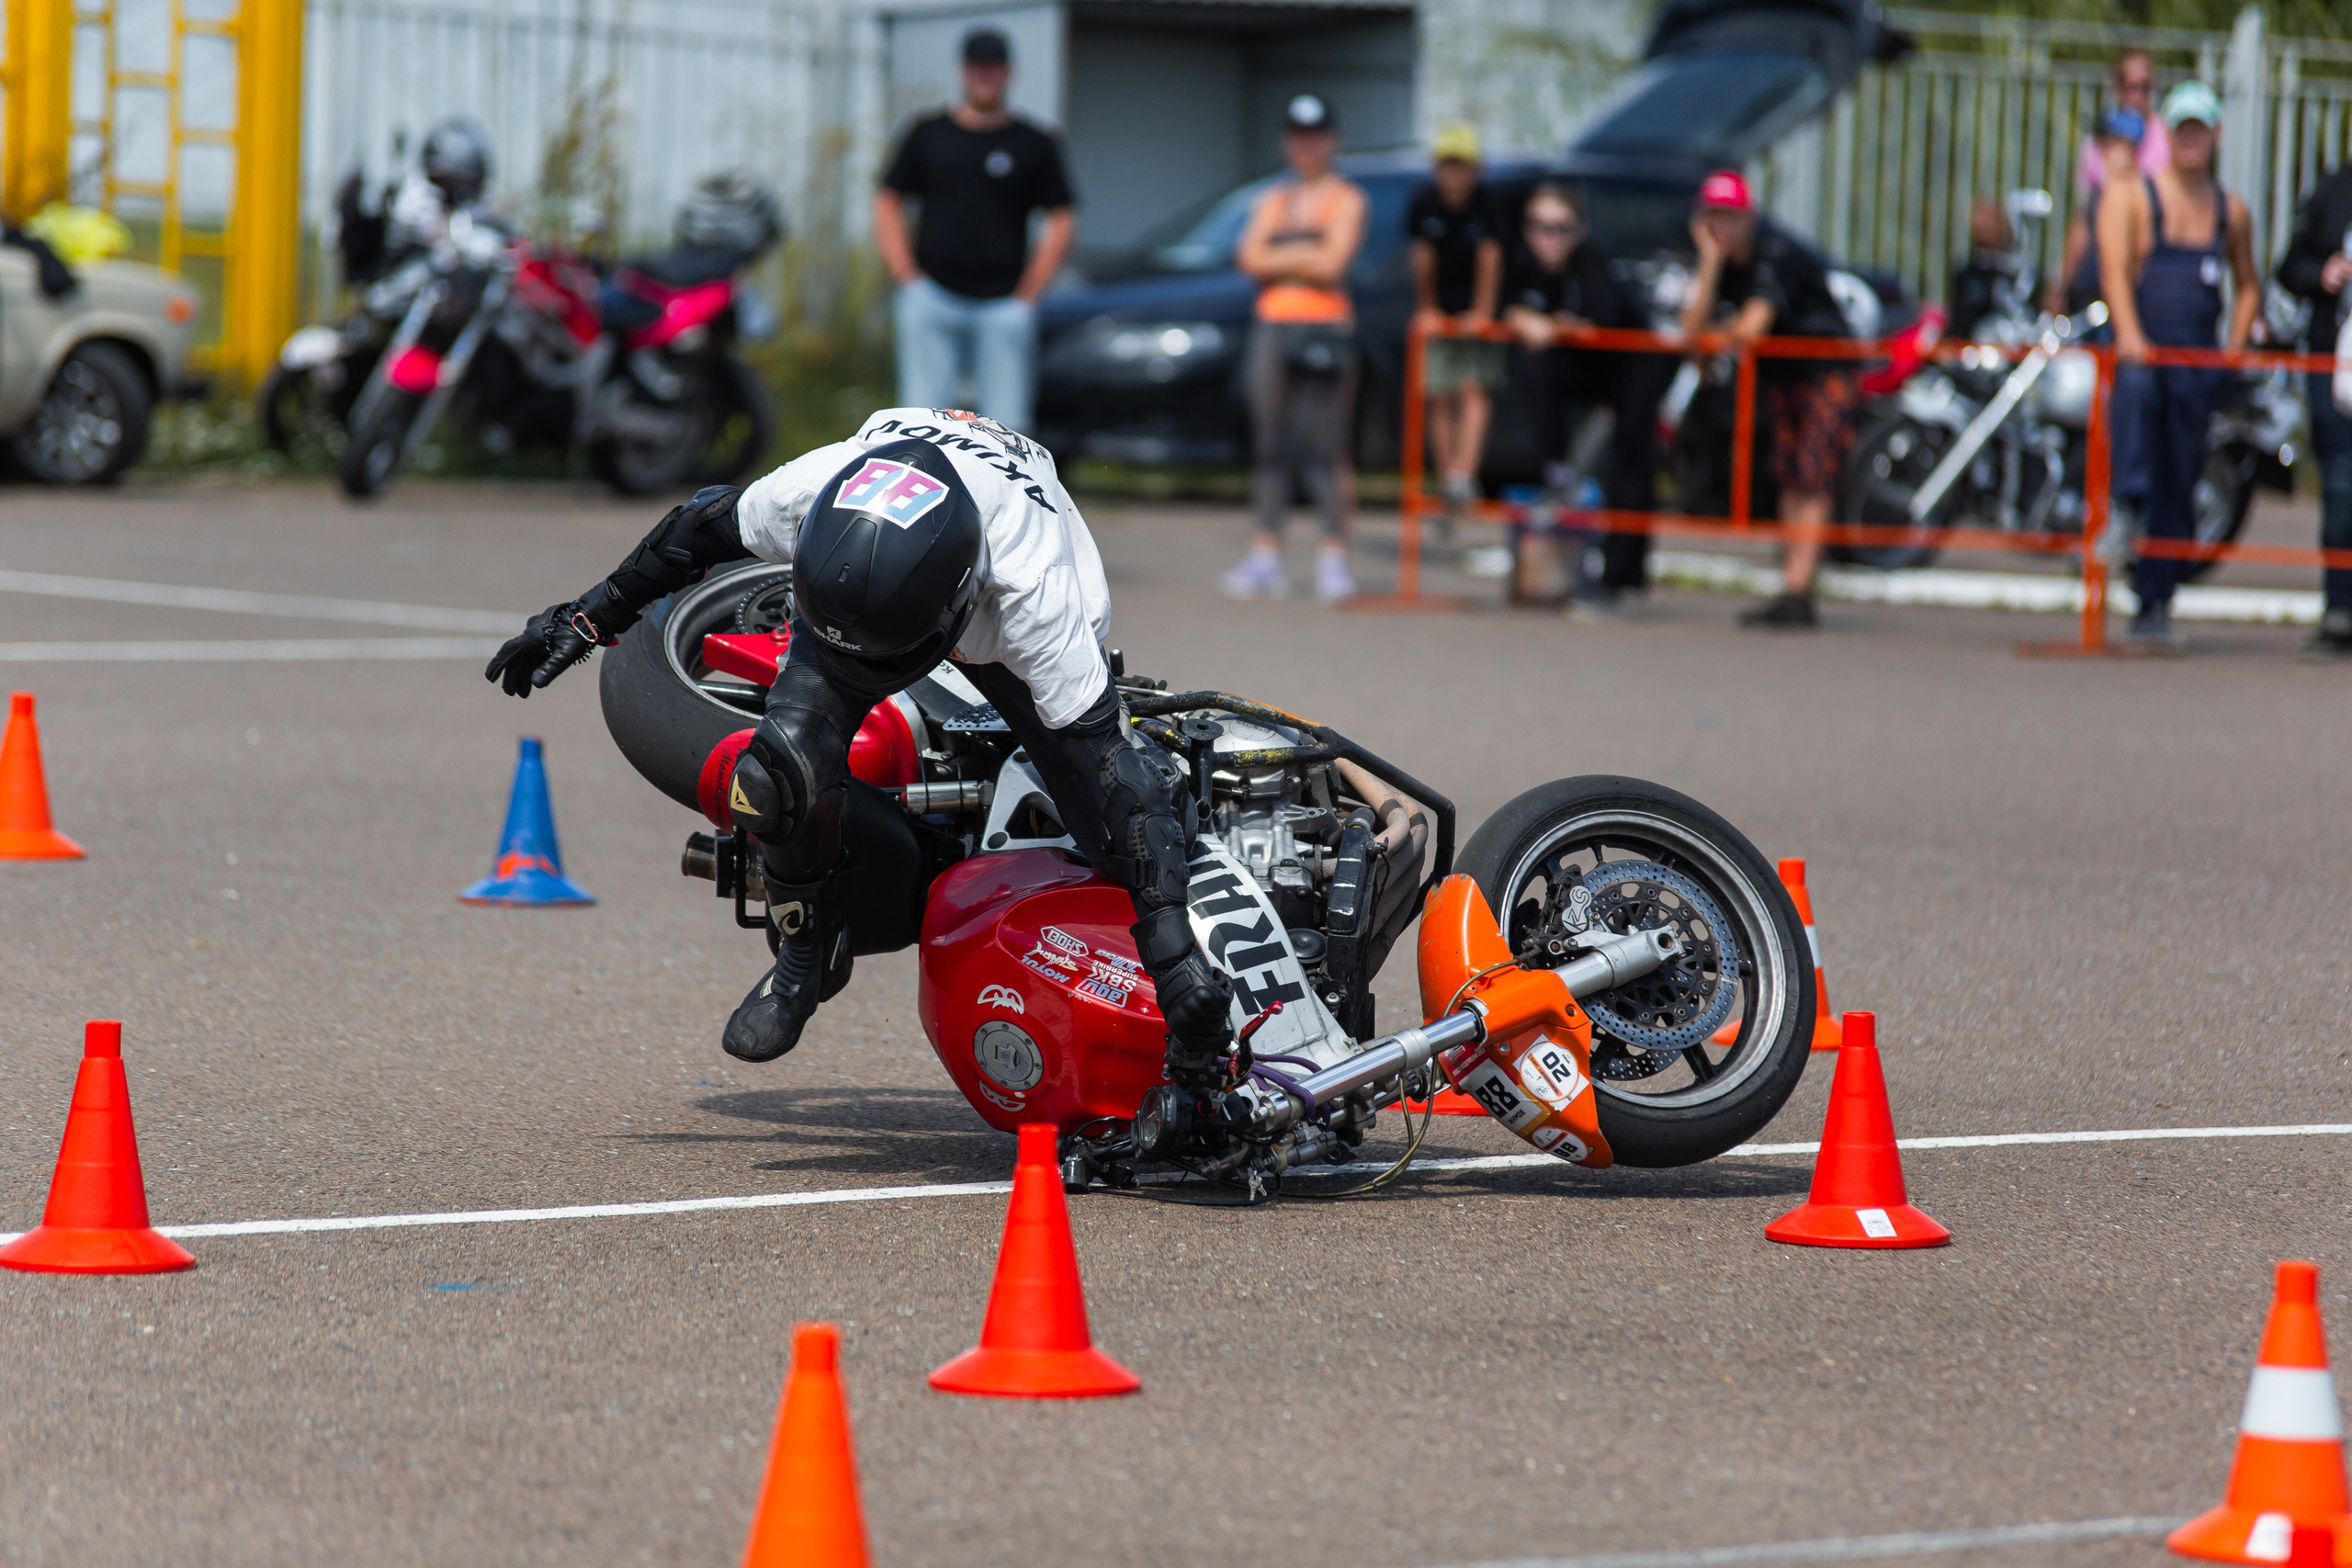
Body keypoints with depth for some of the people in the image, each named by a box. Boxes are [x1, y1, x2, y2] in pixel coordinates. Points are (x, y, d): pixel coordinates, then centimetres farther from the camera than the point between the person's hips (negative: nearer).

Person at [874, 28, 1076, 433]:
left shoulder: (1034, 145, 8)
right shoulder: (928, 134, 12)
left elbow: (1062, 222, 7)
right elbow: (887, 203, 15)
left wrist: (1026, 296, 0)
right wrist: (905, 275, 3)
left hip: (1003, 307, -1)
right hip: (931, 301, 1)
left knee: (1006, 426, -5)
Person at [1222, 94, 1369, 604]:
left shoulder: (1346, 199, 4)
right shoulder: (1275, 199, 20)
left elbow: (1331, 264, -8)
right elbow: (1250, 257, 6)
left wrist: (1278, 259, 1)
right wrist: (1305, 254, -4)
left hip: (1324, 327, -5)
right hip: (1272, 325, 5)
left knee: (1326, 446, -8)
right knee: (1268, 443, 2)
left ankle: (1333, 556, -8)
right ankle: (1266, 555, 3)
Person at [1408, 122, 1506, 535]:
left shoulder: (1485, 201, -15)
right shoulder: (1426, 200, -11)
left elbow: (1490, 256, -13)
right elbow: (1423, 257, -5)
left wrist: (1481, 311, -14)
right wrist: (1426, 308, -3)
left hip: (1477, 309, -1)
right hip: (1439, 311, 1)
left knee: (1475, 393, -14)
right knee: (1441, 399, -1)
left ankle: (1463, 476, -25)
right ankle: (1449, 493, 4)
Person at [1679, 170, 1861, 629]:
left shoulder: (1778, 253, -23)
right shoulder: (1718, 262, 0)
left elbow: (1752, 326, -32)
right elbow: (1693, 327, -13)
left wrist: (1722, 334, -8)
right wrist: (1711, 260, -18)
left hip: (1828, 371, -8)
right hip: (1781, 379, 8)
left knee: (1812, 484, -17)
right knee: (1790, 485, 8)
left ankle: (1796, 591, -26)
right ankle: (1795, 597, 10)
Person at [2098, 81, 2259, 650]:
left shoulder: (2232, 212, 14)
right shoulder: (2129, 198, 2)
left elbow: (2248, 287, 25)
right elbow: (2114, 268, -13)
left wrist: (2233, 353, 8)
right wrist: (2128, 333, -30)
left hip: (2198, 360, 4)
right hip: (2139, 351, -3)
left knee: (2179, 487, 2)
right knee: (2136, 390, -40)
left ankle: (2154, 608, 9)